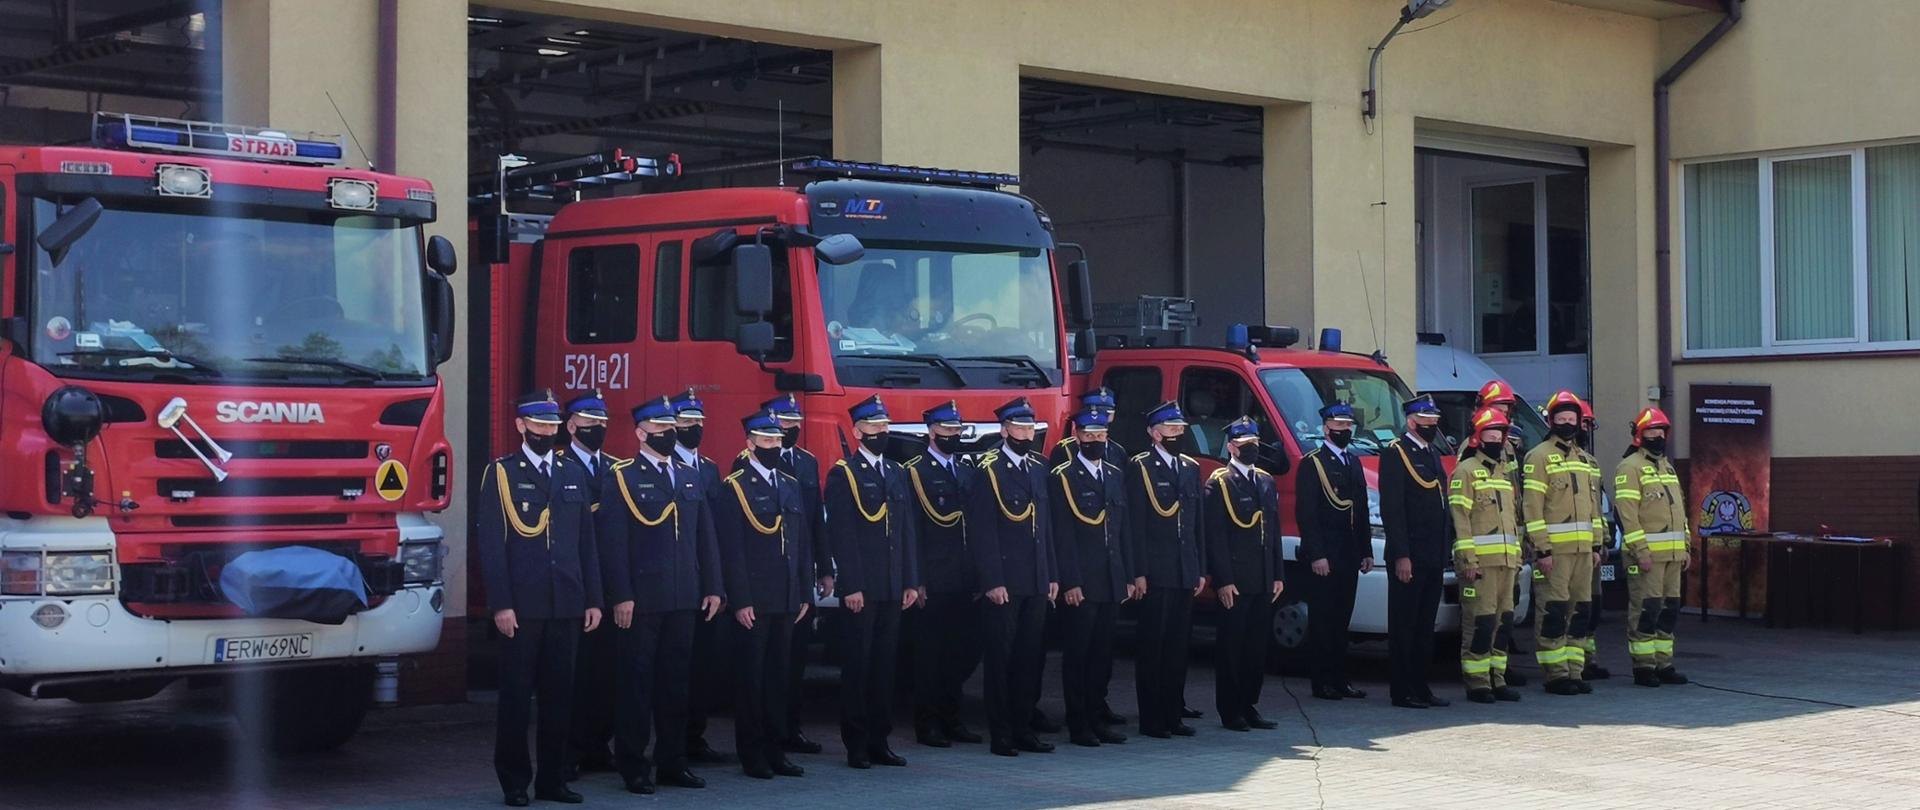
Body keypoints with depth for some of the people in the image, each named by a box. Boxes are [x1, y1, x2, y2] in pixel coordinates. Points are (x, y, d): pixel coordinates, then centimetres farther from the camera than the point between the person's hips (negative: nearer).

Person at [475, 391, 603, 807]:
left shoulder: (573, 473, 14)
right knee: (516, 695, 2)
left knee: (559, 695, 7)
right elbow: (490, 543, -5)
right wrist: (500, 604, -12)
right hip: (521, 606, -4)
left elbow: (586, 542, 13)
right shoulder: (500, 473, 0)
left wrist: (593, 599, 8)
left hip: (566, 604, 4)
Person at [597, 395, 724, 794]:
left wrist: (713, 588, 7)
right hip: (641, 600, -5)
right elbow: (613, 542, -9)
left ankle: (672, 763, 18)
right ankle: (633, 766, 7)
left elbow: (706, 537, 14)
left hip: (684, 600, 5)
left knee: (675, 682, 10)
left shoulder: (691, 476, 14)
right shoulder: (621, 478, -3)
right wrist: (621, 596, -15)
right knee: (637, 682, 0)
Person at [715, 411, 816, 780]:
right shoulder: (735, 489, -6)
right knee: (750, 677, 1)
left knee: (778, 676, 10)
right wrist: (740, 601, -15)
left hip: (787, 601, 6)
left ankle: (775, 749, 17)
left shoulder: (791, 486, 14)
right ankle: (752, 754, 7)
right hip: (753, 602, -6)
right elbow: (732, 551, -10)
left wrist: (805, 594, 11)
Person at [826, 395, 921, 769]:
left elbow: (907, 530, 15)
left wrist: (911, 581, 9)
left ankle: (879, 740, 14)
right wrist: (851, 586, -16)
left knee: (885, 663, 8)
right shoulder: (843, 474, -5)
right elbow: (841, 535, -10)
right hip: (861, 589, -6)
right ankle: (856, 745, 4)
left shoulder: (898, 472, 15)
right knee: (858, 664, -1)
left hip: (893, 589, 6)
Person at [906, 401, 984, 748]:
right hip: (934, 583, -6)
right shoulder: (915, 472, -4)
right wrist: (916, 581, -13)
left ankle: (951, 719, 19)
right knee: (930, 654, 1)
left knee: (964, 651, 8)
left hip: (966, 581, 6)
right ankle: (927, 723, 9)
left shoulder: (967, 470, 15)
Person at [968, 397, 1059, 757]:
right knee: (1000, 659, 0)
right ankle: (1000, 735, 5)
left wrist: (1052, 575, 12)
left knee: (1032, 658, 9)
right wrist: (992, 581, -16)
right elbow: (981, 532, -11)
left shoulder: (1038, 469, 14)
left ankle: (1023, 729, 17)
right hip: (1003, 584, -6)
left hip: (1036, 583, 7)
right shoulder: (987, 471, -7)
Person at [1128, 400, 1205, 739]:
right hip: (1156, 574, -6)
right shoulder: (1140, 467, -4)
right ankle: (1150, 719, 3)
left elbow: (1197, 523, 17)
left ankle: (1172, 715, 16)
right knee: (1152, 646, -1)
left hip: (1185, 574, 6)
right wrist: (1138, 572, -15)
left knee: (1178, 646, 9)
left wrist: (1200, 570, 12)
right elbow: (1135, 524, -9)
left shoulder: (1191, 468, 15)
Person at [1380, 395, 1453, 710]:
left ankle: (1421, 686, 17)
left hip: (1434, 559, 8)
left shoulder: (1433, 454, 17)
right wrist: (1401, 555, -19)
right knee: (1404, 626, -3)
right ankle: (1403, 692, 0)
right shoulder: (1395, 453, -8)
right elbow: (1391, 509, -14)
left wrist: (1445, 552, 16)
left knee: (1425, 625, 12)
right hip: (1409, 557, -8)